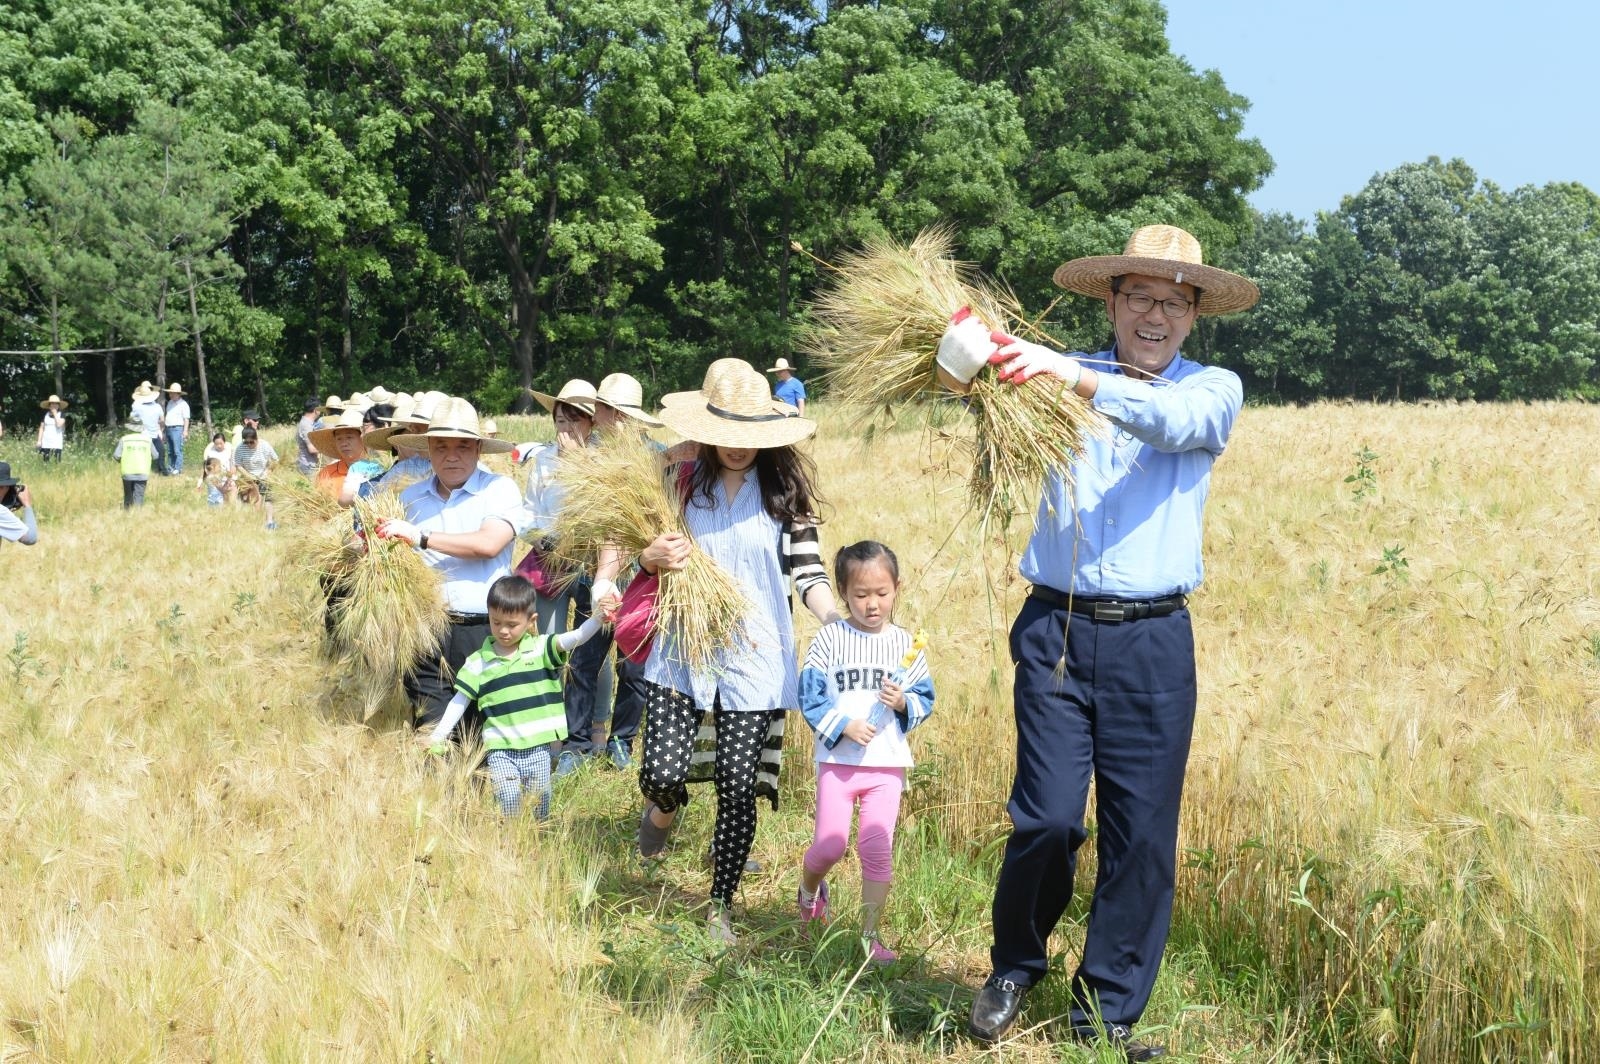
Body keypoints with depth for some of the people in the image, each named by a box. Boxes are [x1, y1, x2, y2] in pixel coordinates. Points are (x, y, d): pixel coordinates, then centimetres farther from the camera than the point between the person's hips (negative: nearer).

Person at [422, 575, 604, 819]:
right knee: (509, 800, -21)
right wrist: (438, 735, 1)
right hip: (501, 751, -1)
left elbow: (578, 637, -12)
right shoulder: (478, 662, 3)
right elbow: (459, 701, 8)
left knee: (539, 812, 4)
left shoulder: (541, 649, 0)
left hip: (538, 749, 1)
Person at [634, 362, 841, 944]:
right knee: (662, 774, -8)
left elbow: (807, 570, -6)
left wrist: (838, 625, -23)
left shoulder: (785, 488, -2)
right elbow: (646, 549, 11)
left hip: (755, 657, -1)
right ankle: (663, 811, 31)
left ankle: (721, 907, 20)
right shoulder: (681, 480, 2)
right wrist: (651, 556, -14)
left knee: (738, 788, 1)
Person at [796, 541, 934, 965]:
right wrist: (842, 725, -16)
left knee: (877, 849, 1)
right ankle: (808, 891, 35)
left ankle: (869, 936, 12)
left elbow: (925, 700, 5)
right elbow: (810, 696, -4)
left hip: (887, 763, 1)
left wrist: (903, 702, -16)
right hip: (837, 759, -1)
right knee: (829, 845, 0)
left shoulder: (906, 644, 3)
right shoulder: (830, 639, -2)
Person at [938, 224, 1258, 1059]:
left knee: (1142, 835, 3)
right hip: (1056, 627, 0)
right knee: (1047, 817, -6)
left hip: (1154, 640, 1)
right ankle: (1014, 970, 20)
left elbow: (1174, 421, -16)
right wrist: (977, 364, -33)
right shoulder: (1059, 378, 9)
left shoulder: (1213, 389, 8)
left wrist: (1074, 376, -29)